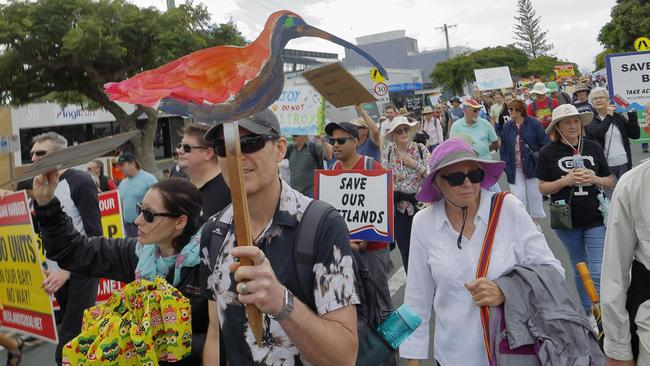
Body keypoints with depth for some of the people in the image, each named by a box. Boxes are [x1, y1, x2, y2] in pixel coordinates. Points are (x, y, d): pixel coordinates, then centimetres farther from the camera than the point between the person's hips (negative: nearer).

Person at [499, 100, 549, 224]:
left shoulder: (534, 124, -6)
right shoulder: (507, 127, 4)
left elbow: (545, 143, -3)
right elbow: (503, 148, 8)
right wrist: (506, 165, -1)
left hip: (532, 167, -2)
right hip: (515, 170, 2)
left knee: (534, 195, 12)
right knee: (518, 198, -1)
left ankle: (536, 222, 28)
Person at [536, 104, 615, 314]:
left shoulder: (593, 148, 1)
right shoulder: (548, 152, -5)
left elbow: (610, 182, 7)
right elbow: (543, 188, -4)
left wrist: (594, 179, -14)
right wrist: (566, 180, -19)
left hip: (595, 219, 0)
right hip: (567, 220, 0)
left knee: (598, 273, -6)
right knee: (579, 269, 16)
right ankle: (585, 310, 34)